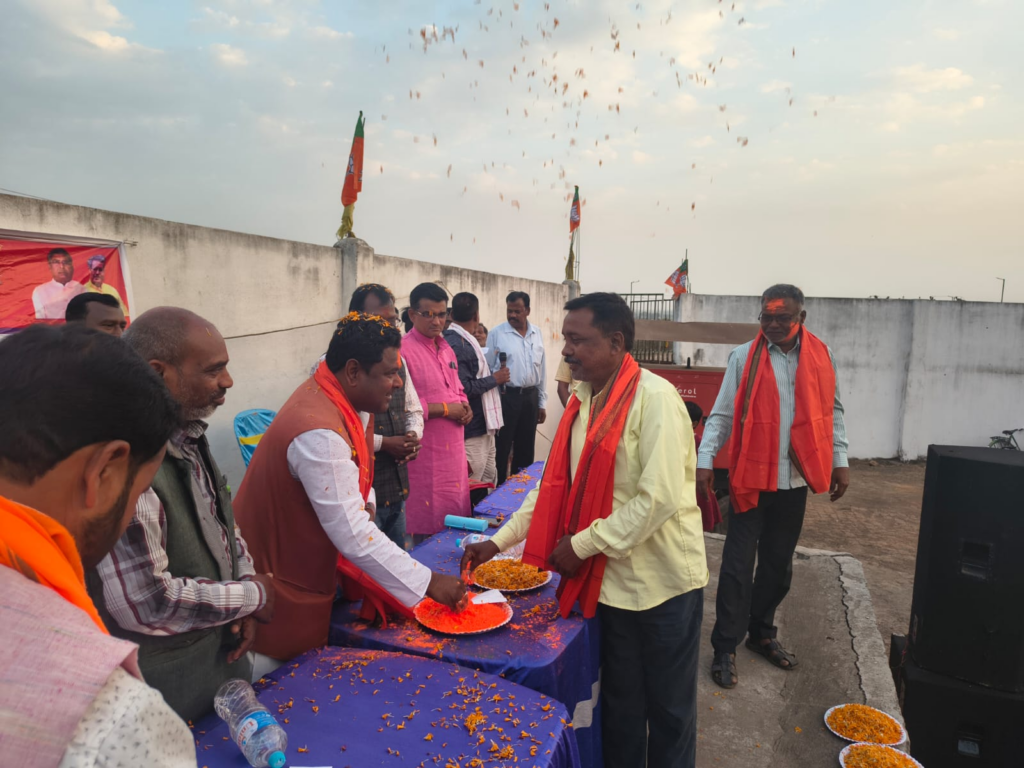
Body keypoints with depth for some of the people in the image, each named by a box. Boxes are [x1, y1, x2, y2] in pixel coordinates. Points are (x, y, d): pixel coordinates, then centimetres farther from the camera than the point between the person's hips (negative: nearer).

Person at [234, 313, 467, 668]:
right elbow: (353, 535, -33)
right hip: (281, 587, -9)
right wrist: (429, 583, -29)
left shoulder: (347, 398, -2)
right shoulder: (319, 432, -31)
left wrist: (363, 500, -1)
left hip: (311, 567, 9)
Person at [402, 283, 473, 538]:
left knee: (454, 518, 16)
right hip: (425, 454, -8)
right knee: (427, 527, 2)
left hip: (453, 448, 8)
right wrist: (445, 409, -18)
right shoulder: (403, 351, -14)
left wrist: (464, 407, 2)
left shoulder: (447, 350, 13)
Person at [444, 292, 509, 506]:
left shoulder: (466, 341, 13)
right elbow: (463, 388, -24)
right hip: (471, 431, -10)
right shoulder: (455, 344, -18)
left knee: (488, 482, 17)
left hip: (483, 426, 10)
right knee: (470, 490, -2)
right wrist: (494, 379, -14)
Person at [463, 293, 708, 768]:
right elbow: (554, 482, 7)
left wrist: (582, 544, -18)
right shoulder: (582, 400, 3)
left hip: (662, 581, -6)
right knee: (619, 705, 21)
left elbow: (660, 498, -25)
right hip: (611, 580, 6)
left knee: (669, 710, 15)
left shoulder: (655, 398, -19)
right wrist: (499, 541, 1)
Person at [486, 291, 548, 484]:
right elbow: (487, 369, -3)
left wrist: (542, 402, 12)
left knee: (526, 448, 13)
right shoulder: (496, 334, -6)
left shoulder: (537, 334, 8)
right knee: (502, 447, 1)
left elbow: (542, 370, 12)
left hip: (530, 397, 5)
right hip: (506, 396, -4)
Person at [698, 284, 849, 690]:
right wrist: (705, 460, -15)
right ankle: (725, 647, 12)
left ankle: (762, 632, 34)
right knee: (738, 564, 1)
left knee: (778, 564, 16)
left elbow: (831, 411, 11)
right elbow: (721, 414, -6)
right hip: (751, 476, -3)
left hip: (795, 479, 4)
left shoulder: (821, 355, 3)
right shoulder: (743, 357, -6)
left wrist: (839, 460, 6)